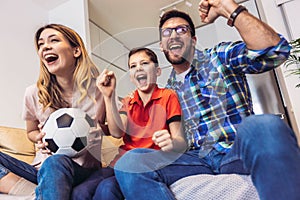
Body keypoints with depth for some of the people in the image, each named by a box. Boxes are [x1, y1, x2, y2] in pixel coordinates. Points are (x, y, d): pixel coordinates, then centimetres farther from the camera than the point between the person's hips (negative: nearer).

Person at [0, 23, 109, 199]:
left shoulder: (97, 89, -6)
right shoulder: (34, 93, -1)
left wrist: (110, 98, -11)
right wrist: (40, 138, -7)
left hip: (84, 169, -4)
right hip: (42, 168, 5)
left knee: (55, 163, -38)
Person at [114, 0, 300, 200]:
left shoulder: (219, 57, 5)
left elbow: (274, 51, -14)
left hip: (238, 150, -2)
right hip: (198, 157, 3)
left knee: (263, 125, -40)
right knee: (129, 162, -23)